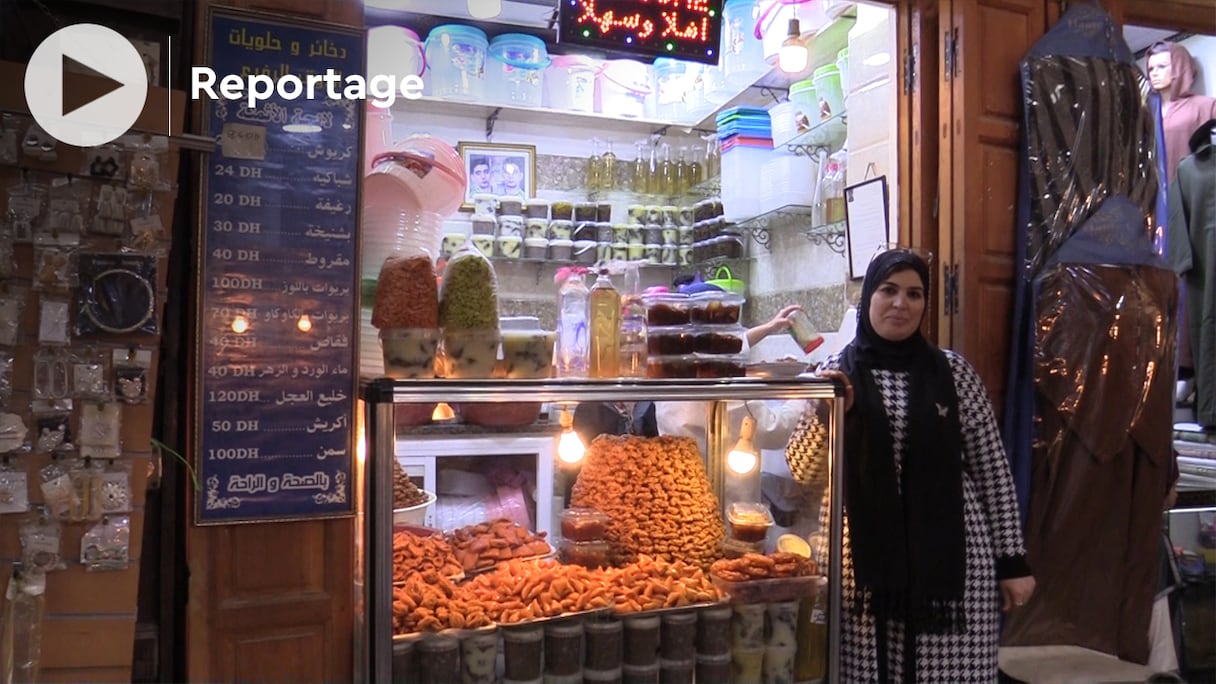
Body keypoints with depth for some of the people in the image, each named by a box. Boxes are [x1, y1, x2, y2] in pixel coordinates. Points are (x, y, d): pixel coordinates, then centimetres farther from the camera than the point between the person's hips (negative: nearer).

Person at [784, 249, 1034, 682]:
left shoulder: (953, 372, 2)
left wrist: (1012, 559, 4)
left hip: (950, 557, 0)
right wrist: (828, 413, -16)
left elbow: (992, 469, 5)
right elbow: (801, 471, 0)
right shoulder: (836, 372, 3)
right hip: (862, 560, 0)